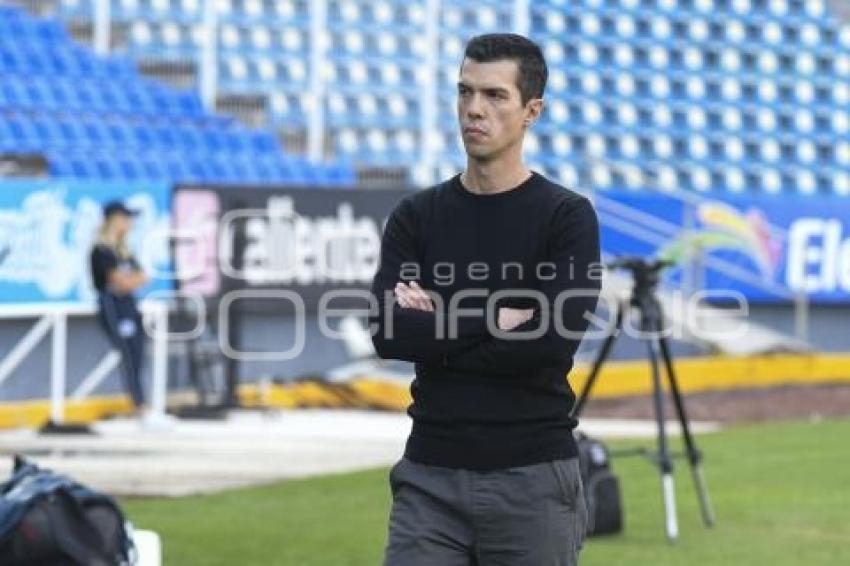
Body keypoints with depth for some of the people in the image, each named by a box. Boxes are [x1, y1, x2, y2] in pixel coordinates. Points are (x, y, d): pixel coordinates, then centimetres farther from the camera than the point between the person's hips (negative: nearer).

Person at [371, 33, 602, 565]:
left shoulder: (567, 217, -3)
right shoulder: (417, 216, 7)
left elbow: (552, 341, -18)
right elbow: (388, 334, -7)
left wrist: (436, 330, -10)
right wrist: (494, 318, -13)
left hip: (532, 480, -3)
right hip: (431, 478, 3)